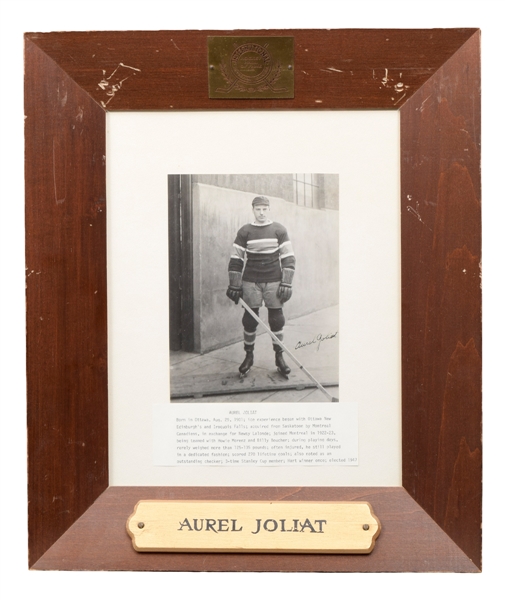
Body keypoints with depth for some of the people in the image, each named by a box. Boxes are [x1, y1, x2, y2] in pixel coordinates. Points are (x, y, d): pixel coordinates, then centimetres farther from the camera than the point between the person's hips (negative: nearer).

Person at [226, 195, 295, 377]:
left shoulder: (279, 230, 2)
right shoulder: (244, 232, 3)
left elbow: (288, 258, 2)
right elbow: (236, 260, 4)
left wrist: (286, 284, -5)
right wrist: (234, 285, -1)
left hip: (273, 282, 0)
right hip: (250, 282, 0)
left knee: (277, 319, 1)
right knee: (249, 320, 3)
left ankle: (279, 357, 12)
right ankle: (249, 356, 16)